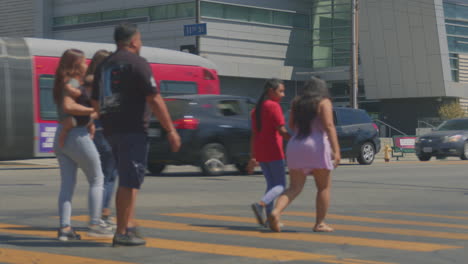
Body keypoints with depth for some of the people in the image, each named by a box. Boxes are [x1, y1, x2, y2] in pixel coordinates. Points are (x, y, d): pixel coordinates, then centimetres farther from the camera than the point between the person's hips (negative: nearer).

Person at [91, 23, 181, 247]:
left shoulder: (104, 65, 16)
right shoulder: (137, 63, -9)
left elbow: (96, 102, 20)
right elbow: (154, 99, -14)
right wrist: (170, 130, -11)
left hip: (112, 130, 8)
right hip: (133, 130, -8)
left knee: (126, 180, 18)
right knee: (129, 182, -5)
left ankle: (130, 226, 19)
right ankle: (122, 233, -5)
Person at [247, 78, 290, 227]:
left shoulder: (257, 108, 15)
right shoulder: (273, 106, -10)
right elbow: (282, 131, -16)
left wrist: (253, 157, 18)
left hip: (260, 152, 8)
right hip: (273, 151, -8)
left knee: (271, 184, 14)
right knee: (280, 185, -4)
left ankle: (269, 218, 7)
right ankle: (261, 204, -27)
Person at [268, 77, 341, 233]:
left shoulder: (297, 102, 12)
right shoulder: (324, 102, -2)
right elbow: (329, 126, -15)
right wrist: (336, 150, -21)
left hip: (295, 145, 4)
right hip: (317, 146, -4)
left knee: (295, 187, 5)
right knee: (324, 187, 11)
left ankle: (276, 212, -18)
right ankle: (320, 223, 10)